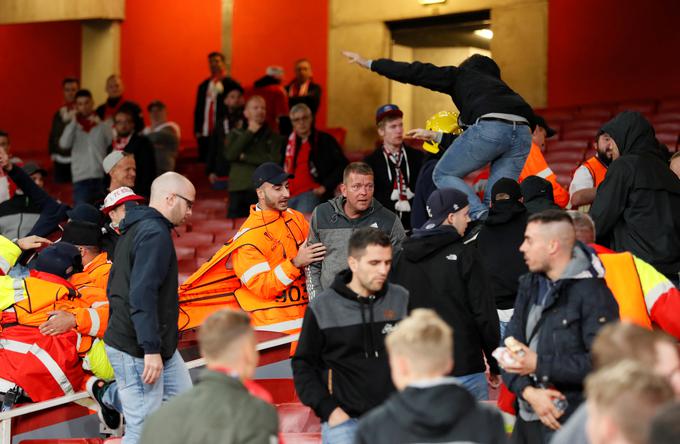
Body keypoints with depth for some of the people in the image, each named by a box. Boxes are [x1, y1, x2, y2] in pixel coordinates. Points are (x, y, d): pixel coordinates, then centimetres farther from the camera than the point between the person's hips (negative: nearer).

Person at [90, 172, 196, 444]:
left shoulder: (135, 229, 15)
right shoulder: (155, 233, -17)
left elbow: (115, 288, 21)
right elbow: (142, 296, -26)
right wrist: (151, 349, -27)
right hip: (138, 350, -10)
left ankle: (110, 395, 24)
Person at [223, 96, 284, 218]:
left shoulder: (273, 137, 10)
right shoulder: (235, 134, 15)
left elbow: (275, 160, -5)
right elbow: (229, 155, -3)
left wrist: (245, 157, -1)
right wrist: (249, 133, -1)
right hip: (238, 190, 1)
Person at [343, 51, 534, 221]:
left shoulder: (461, 74, 27)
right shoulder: (498, 83, 41)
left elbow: (416, 72, 22)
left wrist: (369, 64, 29)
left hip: (489, 126, -5)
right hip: (523, 133, 6)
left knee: (443, 174, 10)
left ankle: (479, 215, -11)